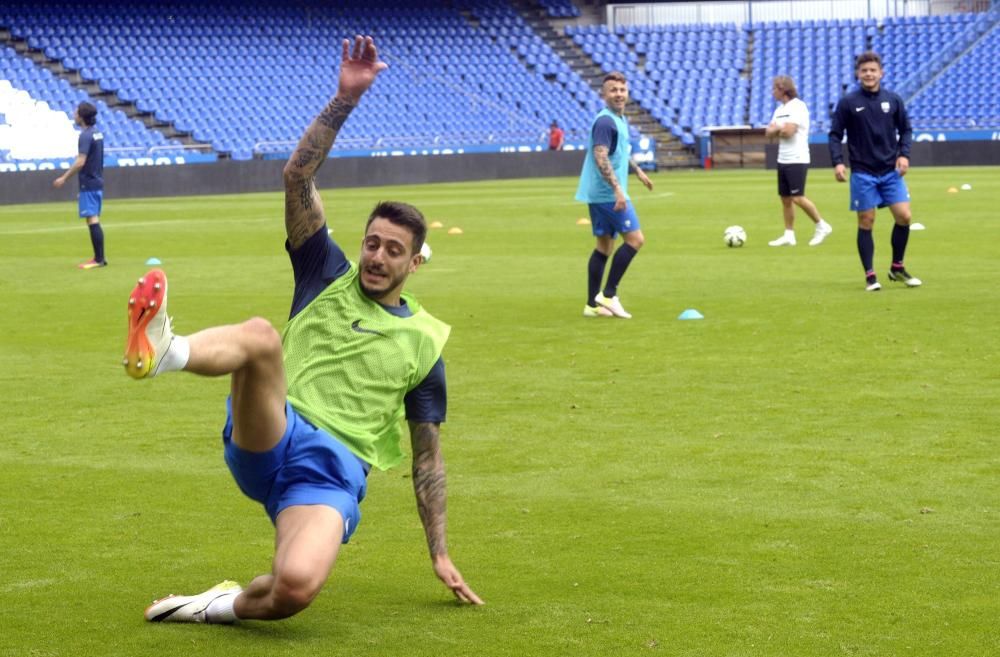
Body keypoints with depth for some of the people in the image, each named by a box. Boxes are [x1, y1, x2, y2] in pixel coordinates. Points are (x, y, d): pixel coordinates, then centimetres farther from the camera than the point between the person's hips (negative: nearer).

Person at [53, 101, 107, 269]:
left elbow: (80, 162, -22)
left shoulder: (85, 136, -16)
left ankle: (99, 259, -9)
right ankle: (99, 258, 16)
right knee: (94, 220, 14)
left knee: (92, 220, -8)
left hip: (88, 184, -9)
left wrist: (64, 178, -16)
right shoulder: (97, 134, 12)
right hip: (97, 182, 9)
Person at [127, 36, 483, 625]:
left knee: (298, 586, -34)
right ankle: (160, 350, -64)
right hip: (269, 438, 0)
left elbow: (428, 455, 20)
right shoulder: (329, 278, 17)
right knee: (261, 335, -35)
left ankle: (230, 606, -1)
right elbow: (298, 178, 4)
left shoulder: (423, 341, 17)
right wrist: (346, 99, -6)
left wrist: (441, 555, 16)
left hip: (335, 471, 0)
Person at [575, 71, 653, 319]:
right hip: (608, 194, -10)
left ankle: (593, 304, 13)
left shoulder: (620, 120, 15)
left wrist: (638, 171, 39)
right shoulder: (605, 122, -16)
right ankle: (608, 294, -6)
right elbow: (600, 157, -26)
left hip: (599, 195, 10)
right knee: (635, 239, -9)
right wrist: (617, 189, -32)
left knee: (604, 246, 11)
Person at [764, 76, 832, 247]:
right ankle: (789, 235, 10)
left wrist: (777, 128, 0)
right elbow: (769, 132, 10)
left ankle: (821, 226, 2)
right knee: (785, 199, 7)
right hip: (783, 160, 8)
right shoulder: (779, 109, 14)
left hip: (797, 160, -8)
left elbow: (788, 131, -20)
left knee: (797, 198, -11)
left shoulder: (797, 106, -12)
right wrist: (781, 129, -10)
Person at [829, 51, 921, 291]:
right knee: (866, 223, -1)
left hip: (891, 171, 2)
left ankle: (897, 268, 13)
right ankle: (870, 276, 8)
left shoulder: (893, 100, 4)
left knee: (903, 216, -5)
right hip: (862, 173, -2)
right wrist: (837, 162, -14)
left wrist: (904, 154, -4)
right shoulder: (847, 103, -3)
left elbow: (905, 129, 12)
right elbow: (835, 134, -1)